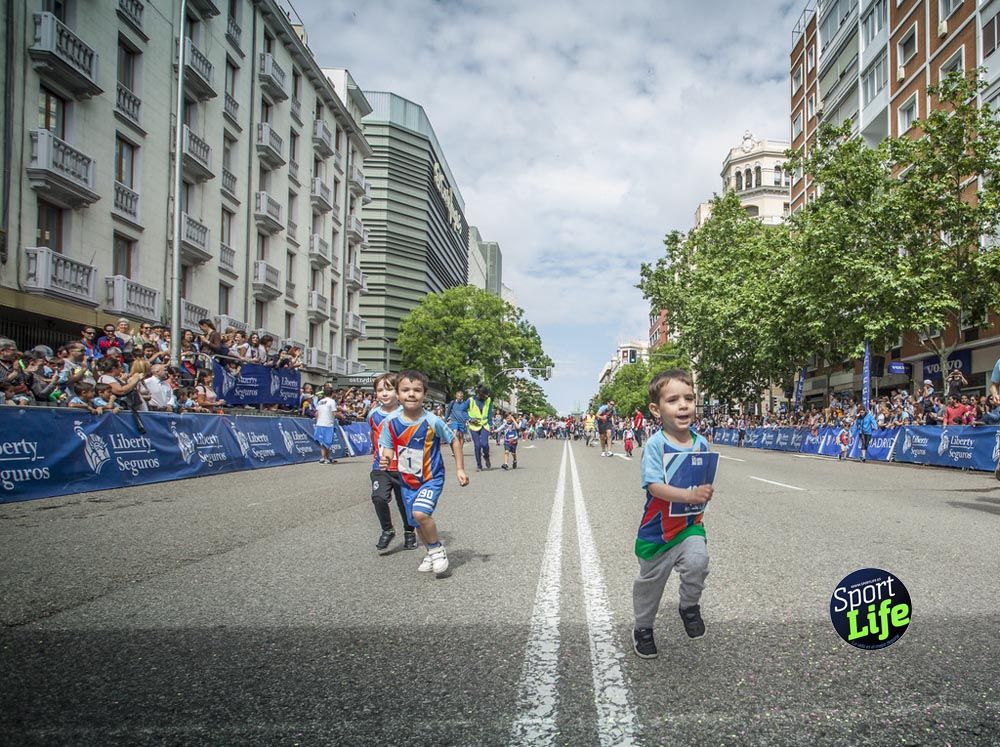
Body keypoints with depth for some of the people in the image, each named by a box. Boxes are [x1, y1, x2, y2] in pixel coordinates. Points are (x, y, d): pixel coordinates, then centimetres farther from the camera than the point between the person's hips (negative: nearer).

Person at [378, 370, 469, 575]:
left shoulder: (432, 421, -19)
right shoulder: (392, 422, -10)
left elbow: (454, 441, -6)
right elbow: (388, 448, 2)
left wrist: (460, 469, -6)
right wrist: (385, 460, -21)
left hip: (432, 477, -4)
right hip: (408, 480, 5)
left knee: (420, 513, -26)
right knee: (417, 522, 15)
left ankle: (437, 548, -1)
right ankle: (431, 552, 41)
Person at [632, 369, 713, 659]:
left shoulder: (701, 444, -5)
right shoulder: (655, 444, -20)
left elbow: (706, 482, 8)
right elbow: (654, 486, -28)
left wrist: (706, 492, -10)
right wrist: (689, 495, -39)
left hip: (690, 524, 2)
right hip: (657, 527, -2)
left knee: (697, 561, -25)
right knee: (650, 580, 15)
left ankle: (690, 605, 8)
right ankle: (642, 628, 43)